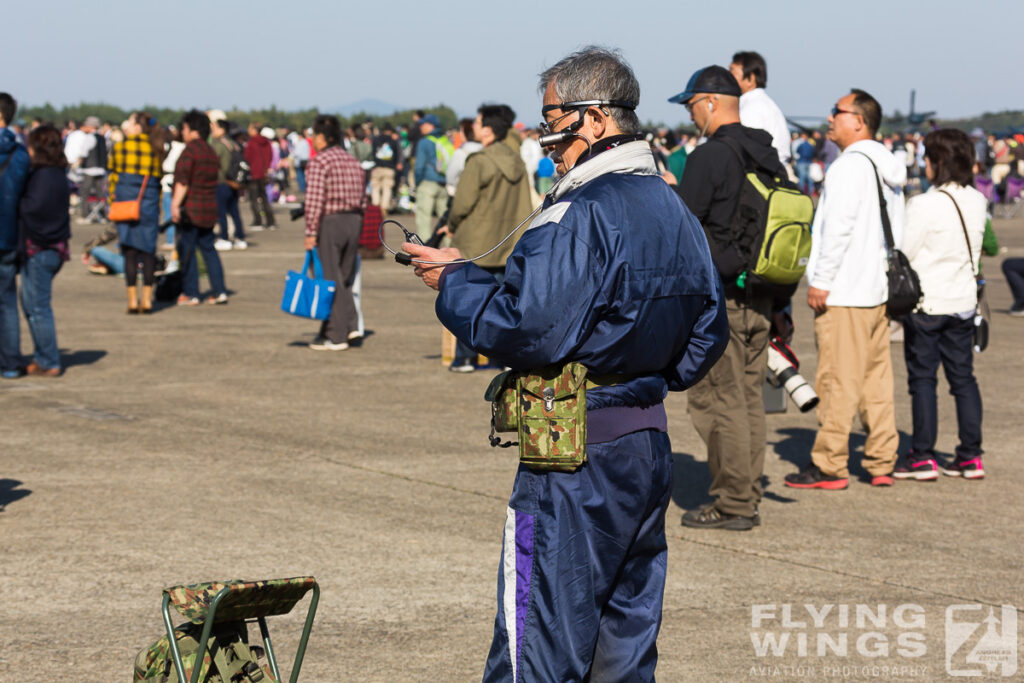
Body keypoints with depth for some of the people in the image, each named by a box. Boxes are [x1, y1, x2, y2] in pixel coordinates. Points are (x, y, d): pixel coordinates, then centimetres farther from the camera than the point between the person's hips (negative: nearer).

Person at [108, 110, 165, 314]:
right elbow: (159, 178, 8)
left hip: (125, 198, -2)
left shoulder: (120, 147, -1)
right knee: (148, 249, 6)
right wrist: (157, 204, 12)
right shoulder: (156, 149, 7)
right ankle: (147, 299, 3)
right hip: (149, 198, 2)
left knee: (129, 250, 1)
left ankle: (133, 299, -2)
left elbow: (113, 175, 1)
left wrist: (112, 200, 8)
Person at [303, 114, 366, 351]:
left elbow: (314, 200, -17)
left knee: (330, 280, 0)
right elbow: (362, 198, 12)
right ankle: (351, 325, 8)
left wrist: (310, 232, -15)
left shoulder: (319, 162, -10)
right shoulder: (353, 161, 13)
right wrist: (355, 225, 16)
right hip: (354, 221, 7)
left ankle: (336, 336, 2)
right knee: (344, 279, 17)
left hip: (330, 222, -7)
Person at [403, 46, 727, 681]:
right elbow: (709, 332, 18)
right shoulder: (675, 212, 12)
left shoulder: (580, 216, -17)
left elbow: (526, 330, -22)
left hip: (575, 461, -9)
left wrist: (454, 282, -8)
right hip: (650, 445, 9)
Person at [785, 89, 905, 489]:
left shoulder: (851, 164, -13)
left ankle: (829, 466, -3)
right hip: (879, 290, 9)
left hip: (844, 291, -9)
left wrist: (820, 280, -17)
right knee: (876, 378, 11)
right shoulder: (888, 168, 15)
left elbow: (839, 227, -19)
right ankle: (882, 463, 13)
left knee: (837, 381, -5)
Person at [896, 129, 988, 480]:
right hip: (963, 300, 6)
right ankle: (970, 456, 13)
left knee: (922, 378, 1)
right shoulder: (977, 202, 2)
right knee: (963, 377, 11)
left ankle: (923, 458, 2)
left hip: (926, 302, -6)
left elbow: (903, 254, -13)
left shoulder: (925, 204, -18)